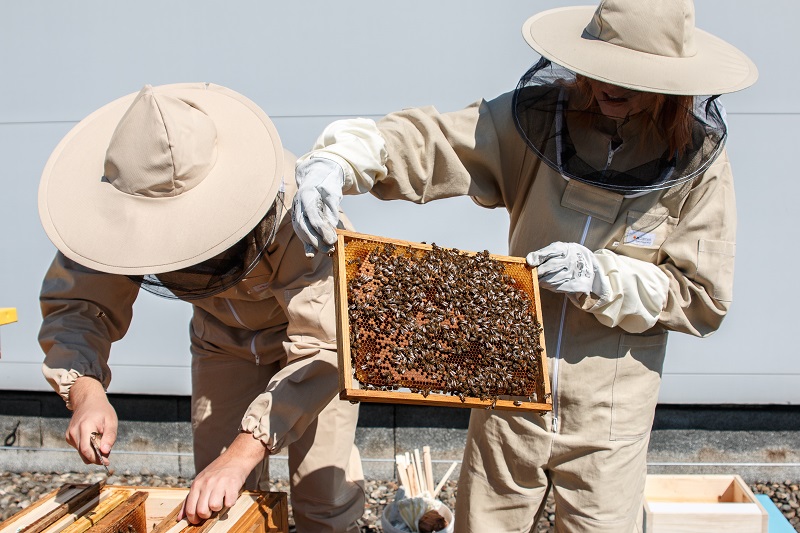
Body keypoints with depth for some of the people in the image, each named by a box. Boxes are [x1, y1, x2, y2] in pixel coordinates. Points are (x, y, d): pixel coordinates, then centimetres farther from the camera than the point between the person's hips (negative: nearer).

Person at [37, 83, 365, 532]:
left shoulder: (293, 205, -40)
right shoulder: (118, 204, -27)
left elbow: (321, 345, -40)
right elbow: (74, 306, -19)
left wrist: (242, 454, -47)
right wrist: (86, 392, -40)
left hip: (312, 325, -3)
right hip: (225, 337, 4)